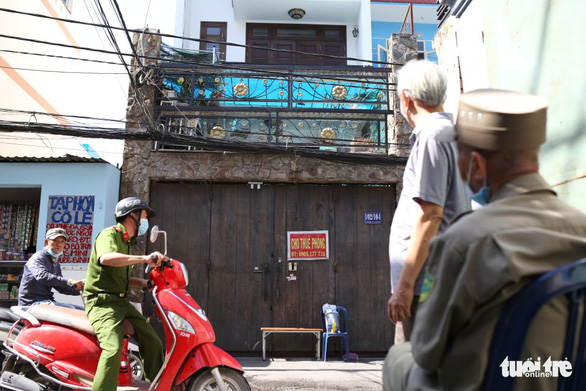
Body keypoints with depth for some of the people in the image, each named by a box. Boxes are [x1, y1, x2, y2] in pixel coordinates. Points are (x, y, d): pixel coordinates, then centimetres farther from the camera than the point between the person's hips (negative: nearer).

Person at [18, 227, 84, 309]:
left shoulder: (55, 263, 19)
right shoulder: (38, 258, -9)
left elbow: (61, 287, 23)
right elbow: (41, 276, -31)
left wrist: (79, 289, 6)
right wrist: (69, 281, -41)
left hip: (47, 301, 9)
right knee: (70, 309, -30)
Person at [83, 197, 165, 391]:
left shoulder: (127, 242, 20)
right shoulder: (109, 234, -9)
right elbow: (106, 258, -33)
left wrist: (143, 282, 11)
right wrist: (144, 258, -36)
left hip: (122, 302, 9)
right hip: (102, 301, -9)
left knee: (153, 342, 4)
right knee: (113, 348, -28)